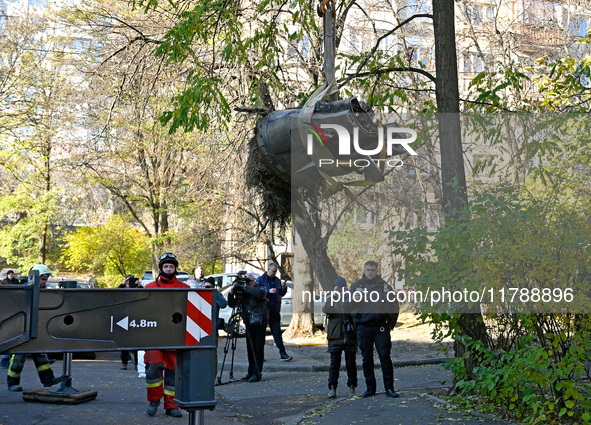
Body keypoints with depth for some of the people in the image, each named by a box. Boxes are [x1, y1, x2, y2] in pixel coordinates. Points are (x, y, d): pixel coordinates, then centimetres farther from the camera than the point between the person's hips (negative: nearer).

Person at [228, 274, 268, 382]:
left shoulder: (259, 289, -6)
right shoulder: (242, 293, 8)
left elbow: (260, 293, -31)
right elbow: (231, 304, 3)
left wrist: (245, 288, -29)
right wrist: (232, 291, -12)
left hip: (260, 323, -6)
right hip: (249, 323, 6)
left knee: (258, 348, -5)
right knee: (250, 349, 11)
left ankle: (257, 373, -1)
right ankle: (250, 372, 20)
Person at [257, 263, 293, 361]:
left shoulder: (277, 280, 13)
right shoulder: (261, 279, -1)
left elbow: (282, 294, 15)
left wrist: (284, 288, -5)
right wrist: (268, 291, -23)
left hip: (275, 311, 4)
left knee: (277, 332, 3)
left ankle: (282, 353, 1)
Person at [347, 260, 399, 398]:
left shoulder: (384, 286, 9)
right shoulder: (356, 286, 10)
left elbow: (394, 305, 14)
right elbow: (346, 306, 6)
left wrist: (391, 323, 8)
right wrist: (353, 300, -16)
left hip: (381, 327, -1)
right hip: (363, 328, 1)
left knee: (385, 357, -5)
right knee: (367, 359, 5)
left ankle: (389, 388, -1)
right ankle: (370, 388, 14)